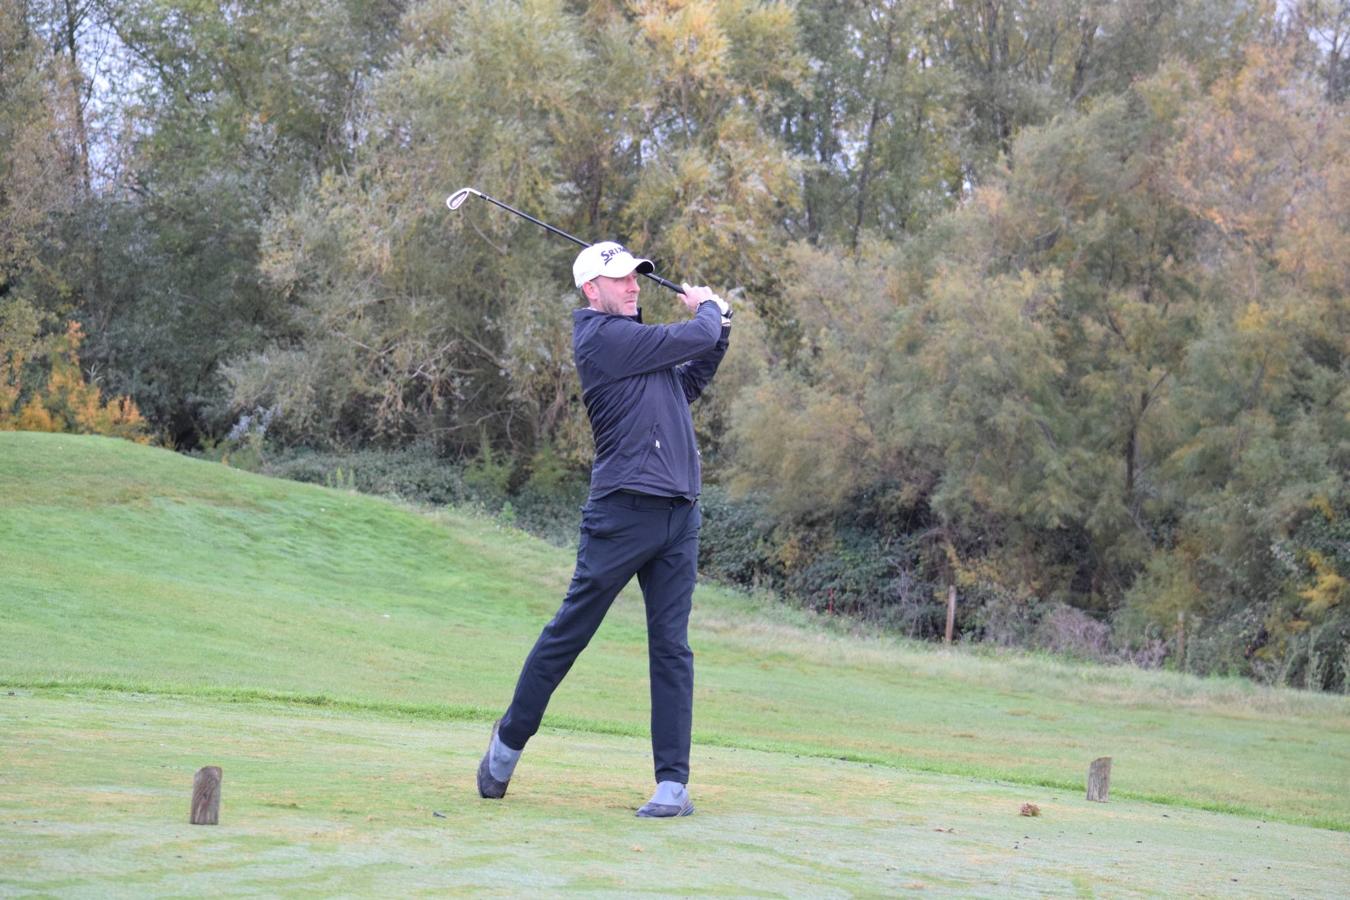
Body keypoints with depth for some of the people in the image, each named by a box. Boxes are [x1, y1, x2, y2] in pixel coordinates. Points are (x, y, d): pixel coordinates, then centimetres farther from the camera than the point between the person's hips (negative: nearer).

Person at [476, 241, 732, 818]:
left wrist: (717, 333, 19)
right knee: (569, 631, 2)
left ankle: (674, 783, 2)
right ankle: (509, 741, 21)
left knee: (672, 647, 2)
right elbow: (694, 337, -9)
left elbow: (688, 384, 30)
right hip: (625, 508, -8)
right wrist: (707, 308, 13)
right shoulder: (605, 337, -9)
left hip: (678, 512, 8)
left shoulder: (634, 337, 19)